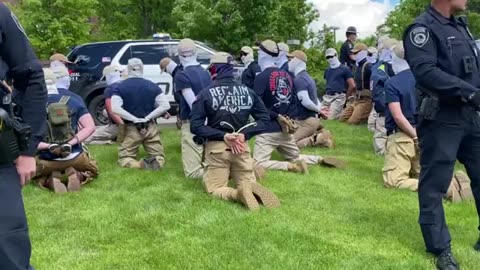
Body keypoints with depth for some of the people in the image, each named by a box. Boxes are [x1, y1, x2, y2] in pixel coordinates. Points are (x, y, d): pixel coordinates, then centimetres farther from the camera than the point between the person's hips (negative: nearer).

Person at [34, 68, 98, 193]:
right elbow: (90, 127, -10)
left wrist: (48, 146, -17)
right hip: (74, 156, 1)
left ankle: (51, 181, -2)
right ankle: (76, 176, -4)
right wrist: (70, 144, -16)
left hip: (47, 161, -1)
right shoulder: (73, 102, -3)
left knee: (36, 174, 35)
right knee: (93, 170, 33)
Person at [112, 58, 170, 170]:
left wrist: (134, 119, -14)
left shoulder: (120, 87, -5)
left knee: (124, 158, 9)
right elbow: (166, 105, -7)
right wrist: (147, 117, -7)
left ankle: (141, 164, -22)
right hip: (150, 127, 2)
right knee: (159, 155, 13)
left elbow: (115, 108, -20)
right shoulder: (152, 86, 1)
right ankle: (157, 161, -22)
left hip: (130, 129, -2)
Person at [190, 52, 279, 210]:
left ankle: (237, 194, -23)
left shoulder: (206, 94, -8)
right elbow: (265, 118, 3)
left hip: (216, 147, -3)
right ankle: (253, 192, -20)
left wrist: (222, 136, -14)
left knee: (213, 187, 9)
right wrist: (245, 135, -5)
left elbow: (195, 126, -13)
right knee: (248, 183, 18)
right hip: (242, 146, 3)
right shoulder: (247, 91, 2)